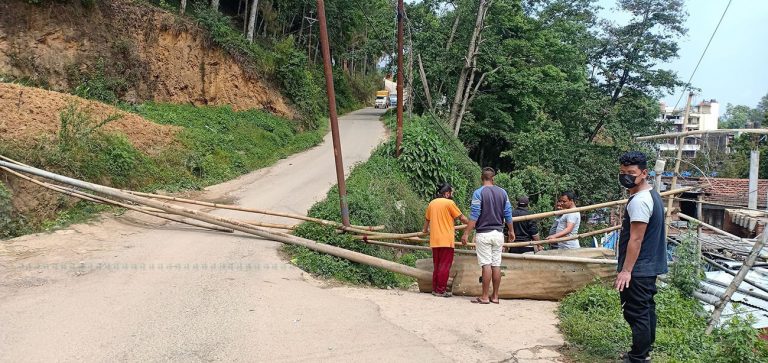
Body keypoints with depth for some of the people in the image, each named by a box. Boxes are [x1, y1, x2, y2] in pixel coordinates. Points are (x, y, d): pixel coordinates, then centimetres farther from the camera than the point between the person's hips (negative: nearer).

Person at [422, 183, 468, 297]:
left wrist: (425, 230, 42)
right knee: (444, 266, -1)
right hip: (446, 240, -6)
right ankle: (441, 290, 0)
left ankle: (435, 289, 17)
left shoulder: (432, 203, 11)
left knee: (436, 265, 14)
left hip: (434, 240, 7)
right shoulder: (449, 203, -7)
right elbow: (461, 217, -2)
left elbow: (427, 219, 24)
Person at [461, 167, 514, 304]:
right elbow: (508, 214, 8)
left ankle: (485, 297, -1)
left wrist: (466, 233, -10)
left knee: (486, 265, -4)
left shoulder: (478, 193, -8)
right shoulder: (502, 192, 6)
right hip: (498, 233, 4)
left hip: (484, 233, -4)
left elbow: (474, 216, -13)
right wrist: (511, 231, 21)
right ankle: (495, 296, 13)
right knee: (496, 265, 8)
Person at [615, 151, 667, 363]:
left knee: (636, 314, -4)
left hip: (638, 270, -11)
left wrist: (626, 270, -22)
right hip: (650, 266, 11)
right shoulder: (652, 195, 12)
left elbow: (636, 239, -23)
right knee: (647, 309, 18)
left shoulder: (639, 201, -20)